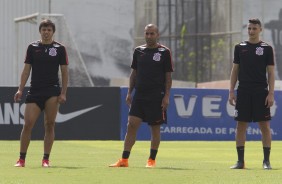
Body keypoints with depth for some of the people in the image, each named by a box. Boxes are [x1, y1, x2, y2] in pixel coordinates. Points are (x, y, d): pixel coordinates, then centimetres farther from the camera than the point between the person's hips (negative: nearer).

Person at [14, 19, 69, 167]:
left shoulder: (60, 48, 4)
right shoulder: (32, 47, 8)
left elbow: (64, 72, 4)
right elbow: (26, 70, 10)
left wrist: (63, 93, -3)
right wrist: (20, 90, 1)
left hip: (53, 91, -1)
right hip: (34, 91, 1)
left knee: (49, 125, -2)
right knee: (28, 124, -6)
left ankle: (46, 159, 4)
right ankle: (21, 159, 0)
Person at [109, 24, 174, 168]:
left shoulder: (164, 52, -2)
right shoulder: (138, 51, 10)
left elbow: (168, 76, -2)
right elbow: (134, 73, 15)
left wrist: (166, 96, -9)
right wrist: (129, 93, 8)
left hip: (157, 96, -3)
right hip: (139, 95, 3)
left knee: (155, 128, 2)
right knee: (131, 124, -5)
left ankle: (152, 160, 11)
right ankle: (124, 160, -5)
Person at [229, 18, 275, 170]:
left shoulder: (267, 48, 3)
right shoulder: (240, 47, 9)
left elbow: (271, 73, 1)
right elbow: (235, 70, 11)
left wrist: (271, 93, -7)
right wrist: (231, 91, 3)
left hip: (261, 92, -2)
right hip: (243, 92, 2)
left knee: (265, 126, -3)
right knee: (241, 125, 1)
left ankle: (266, 161, 2)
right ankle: (240, 161, 7)